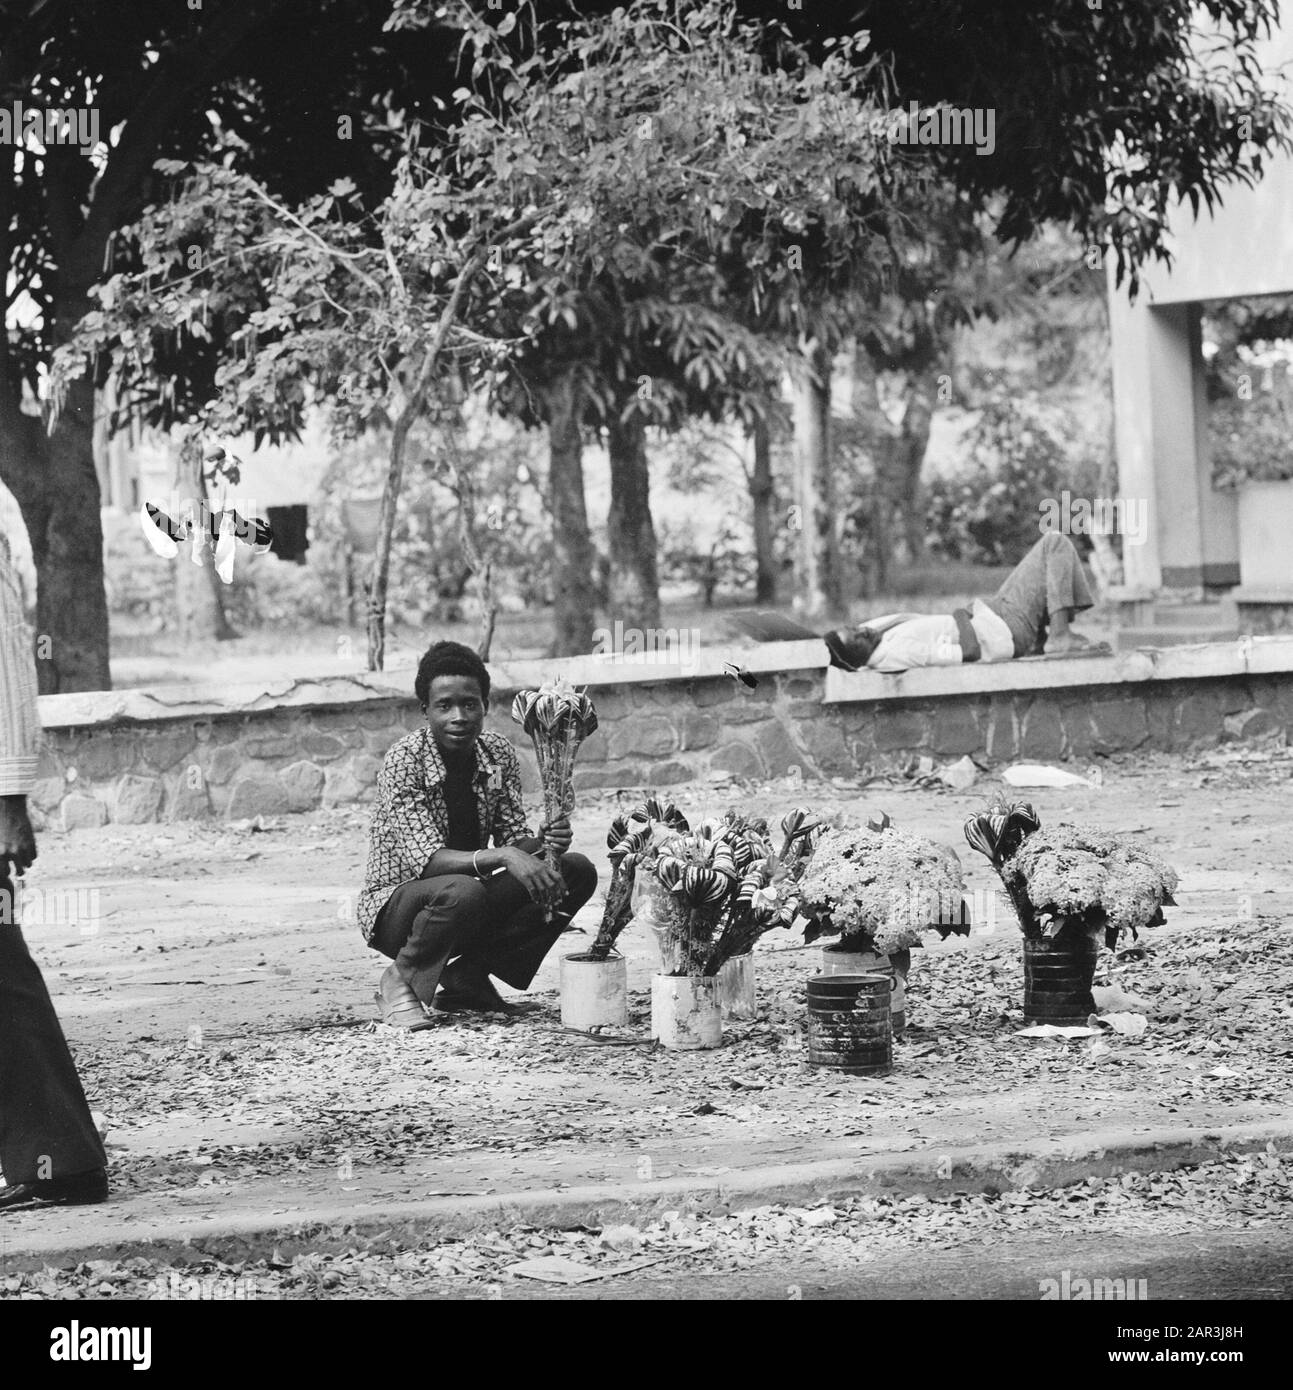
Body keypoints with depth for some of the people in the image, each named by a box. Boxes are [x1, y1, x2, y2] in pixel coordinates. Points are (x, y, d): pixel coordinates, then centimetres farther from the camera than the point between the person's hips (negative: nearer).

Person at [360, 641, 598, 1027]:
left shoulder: (498, 754, -2)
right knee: (461, 892, -39)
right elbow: (426, 861, -29)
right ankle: (401, 979, -10)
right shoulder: (404, 761, -20)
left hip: (470, 893, 7)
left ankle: (467, 977, -3)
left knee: (576, 872, -9)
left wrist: (542, 841, -26)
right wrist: (502, 857, -43)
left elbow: (513, 840, -1)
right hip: (396, 902, -7)